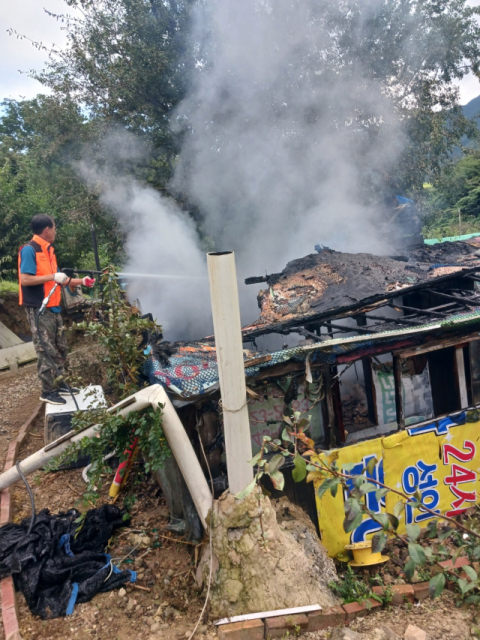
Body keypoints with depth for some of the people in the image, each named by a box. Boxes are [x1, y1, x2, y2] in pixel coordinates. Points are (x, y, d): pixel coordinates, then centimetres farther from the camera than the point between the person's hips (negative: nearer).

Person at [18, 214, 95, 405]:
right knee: (46, 350, -3)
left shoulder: (48, 251, 14)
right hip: (39, 309, -9)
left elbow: (58, 280, 18)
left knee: (60, 348, 15)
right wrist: (53, 277, -18)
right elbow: (25, 279, -21)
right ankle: (48, 391, 7)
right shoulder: (29, 250, -13)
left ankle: (59, 384, 26)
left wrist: (81, 281, 17)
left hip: (53, 308, 9)